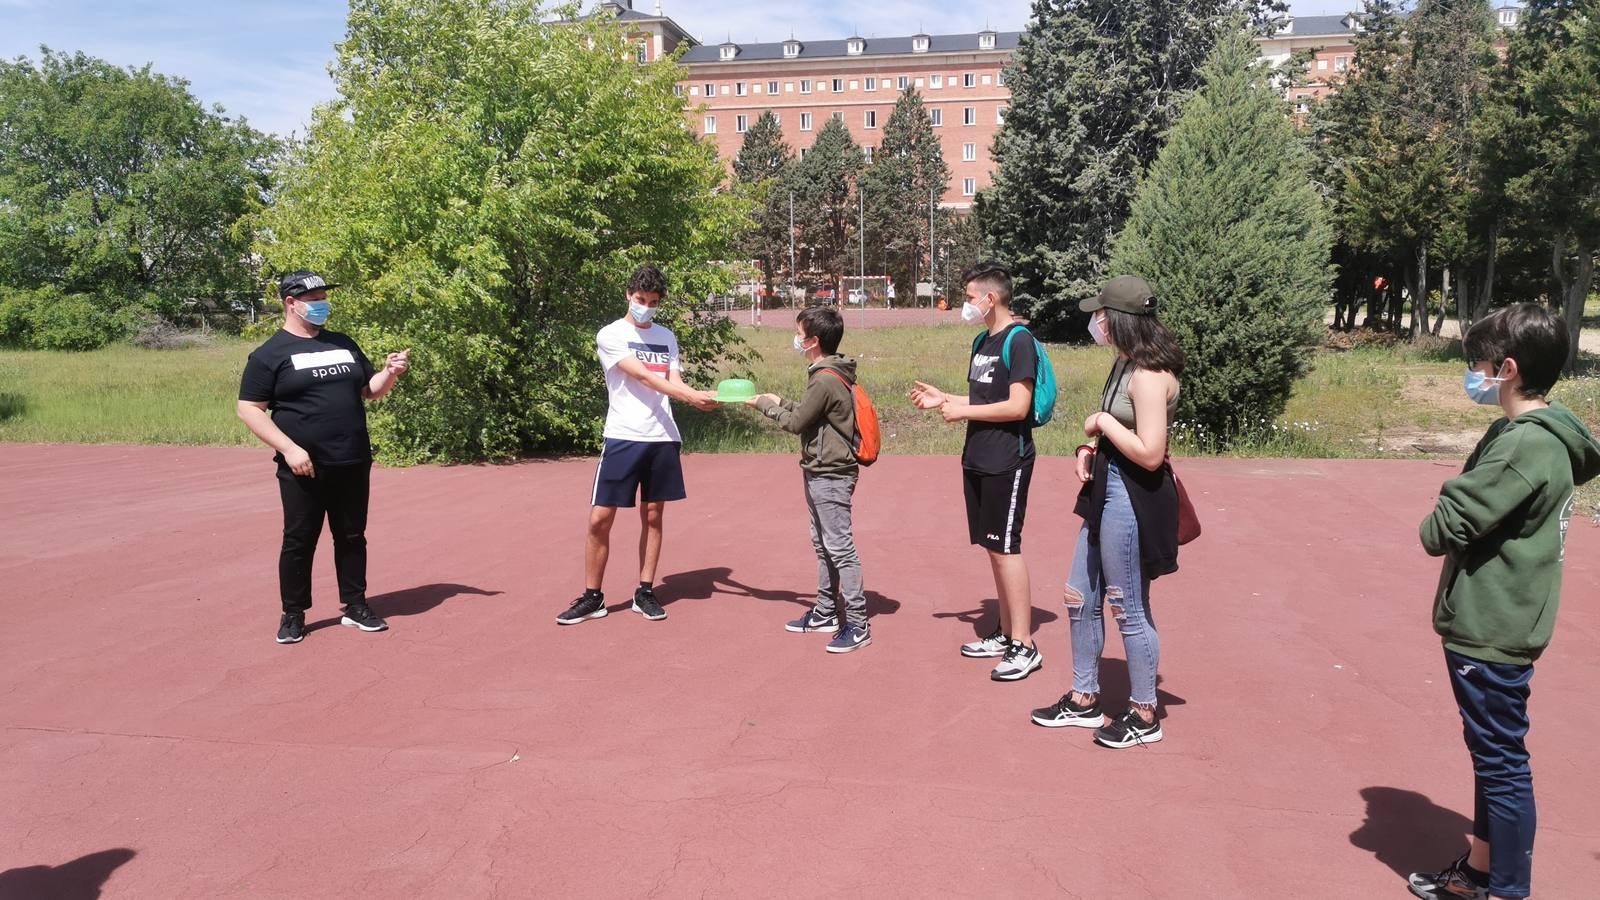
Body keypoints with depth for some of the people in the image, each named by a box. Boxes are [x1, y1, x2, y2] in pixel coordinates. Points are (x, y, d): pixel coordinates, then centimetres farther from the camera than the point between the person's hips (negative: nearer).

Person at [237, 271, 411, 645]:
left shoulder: (343, 344, 14)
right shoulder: (270, 354, -3)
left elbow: (369, 390, 19)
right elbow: (249, 409, -8)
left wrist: (390, 373, -3)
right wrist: (289, 448, -18)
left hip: (353, 465, 5)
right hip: (304, 469, -5)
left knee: (352, 537, 12)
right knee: (299, 541, 3)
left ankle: (355, 606, 23)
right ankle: (293, 615, 15)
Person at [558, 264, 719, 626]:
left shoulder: (666, 337, 13)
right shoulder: (611, 335, -2)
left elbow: (675, 383, 5)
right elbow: (643, 376, -13)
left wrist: (702, 398, -16)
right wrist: (689, 395, -22)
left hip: (663, 438, 4)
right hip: (623, 437, -4)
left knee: (653, 515, 8)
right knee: (600, 519, -3)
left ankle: (645, 592, 18)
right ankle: (592, 597, 9)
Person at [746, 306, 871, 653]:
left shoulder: (825, 381, -20)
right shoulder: (827, 374, 10)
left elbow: (796, 423, -12)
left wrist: (764, 405, 1)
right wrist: (779, 401, 11)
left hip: (830, 476, -11)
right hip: (820, 472, 11)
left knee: (840, 548, -7)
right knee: (823, 545, 18)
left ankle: (857, 624, -3)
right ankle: (825, 612, 29)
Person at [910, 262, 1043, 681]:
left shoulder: (1018, 340, -13)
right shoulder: (983, 341, 14)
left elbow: (1017, 406, -20)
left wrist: (962, 411, -13)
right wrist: (944, 399, 10)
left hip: (1007, 461, -9)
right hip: (978, 458, 9)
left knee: (1006, 548, -7)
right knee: (994, 548, 13)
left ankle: (1025, 647, -1)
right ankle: (1005, 633, 22)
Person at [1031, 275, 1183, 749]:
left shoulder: (1149, 374, -21)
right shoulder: (1125, 364, 9)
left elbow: (1149, 453, -27)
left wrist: (1102, 422, -16)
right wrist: (1089, 449, 1)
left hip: (1133, 499, -10)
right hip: (1106, 488, 10)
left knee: (1128, 608, 4)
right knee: (1080, 597, 17)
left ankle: (1144, 715, 21)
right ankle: (1084, 700, 31)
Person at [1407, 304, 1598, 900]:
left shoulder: (1525, 444, -22)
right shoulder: (1524, 433, 9)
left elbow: (1444, 527, -23)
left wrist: (1434, 527, -3)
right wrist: (1450, 525, -4)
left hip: (1491, 630, -10)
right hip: (1490, 622, 10)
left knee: (1501, 759, 2)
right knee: (1490, 751, 19)